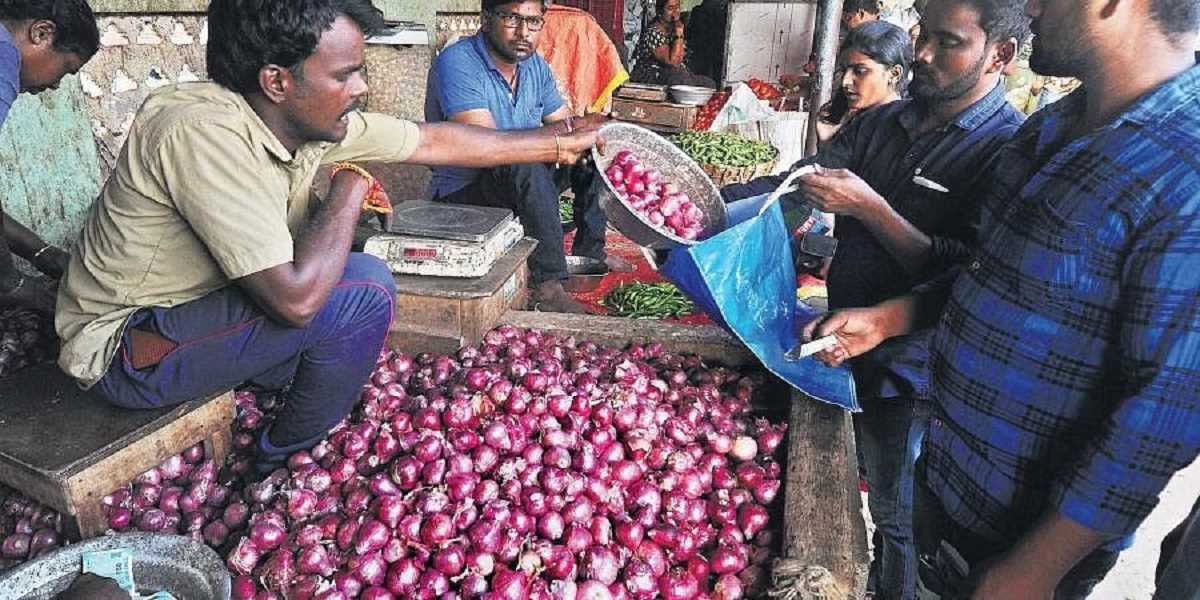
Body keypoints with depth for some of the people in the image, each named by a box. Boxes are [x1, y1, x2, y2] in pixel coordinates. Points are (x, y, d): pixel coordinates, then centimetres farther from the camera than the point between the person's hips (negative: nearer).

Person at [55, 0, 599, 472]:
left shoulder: (309, 117, -7)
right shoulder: (204, 131, -31)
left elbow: (436, 141, 4)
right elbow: (296, 296, -36)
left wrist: (556, 145, 11)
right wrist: (350, 189, -20)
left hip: (194, 310, 8)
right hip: (128, 353, -8)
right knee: (363, 288, -22)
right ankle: (288, 465, 1)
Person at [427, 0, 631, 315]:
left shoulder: (536, 65, 4)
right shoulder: (457, 64, -21)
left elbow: (563, 122, 8)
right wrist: (552, 133, -30)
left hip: (522, 182, 8)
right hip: (464, 192, -8)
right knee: (527, 167, -36)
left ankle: (590, 250, 7)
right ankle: (548, 286, -33)